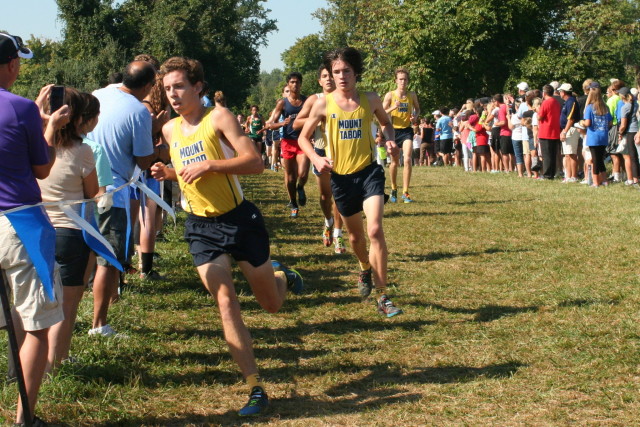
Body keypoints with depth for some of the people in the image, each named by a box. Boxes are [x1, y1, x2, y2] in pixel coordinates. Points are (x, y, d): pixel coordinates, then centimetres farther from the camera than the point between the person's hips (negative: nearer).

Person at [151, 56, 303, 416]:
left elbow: (256, 162, -19)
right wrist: (168, 173, 2)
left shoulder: (219, 118, -12)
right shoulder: (170, 130, 6)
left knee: (272, 304, 9)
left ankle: (283, 276, 47)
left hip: (240, 219, -4)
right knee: (225, 302, -9)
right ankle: (256, 388, -4)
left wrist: (209, 164, -28)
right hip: (201, 227, 4)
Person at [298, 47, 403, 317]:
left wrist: (390, 141, -3)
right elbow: (304, 137, 4)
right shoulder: (324, 104, -5)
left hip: (369, 172, -1)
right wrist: (316, 158, -15)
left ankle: (383, 298, -14)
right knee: (355, 234, 17)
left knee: (375, 229, -18)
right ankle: (366, 270, 51)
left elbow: (386, 122, 18)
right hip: (341, 176, 1)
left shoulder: (370, 100, -3)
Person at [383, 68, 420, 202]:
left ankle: (405, 193, -12)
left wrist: (415, 115, -4)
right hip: (393, 131, 0)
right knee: (395, 162, 9)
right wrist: (393, 107, -22)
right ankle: (394, 189, 30)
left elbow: (417, 109, 19)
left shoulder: (412, 95, 3)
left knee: (407, 160, -16)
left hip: (406, 131, 1)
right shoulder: (390, 95, -3)